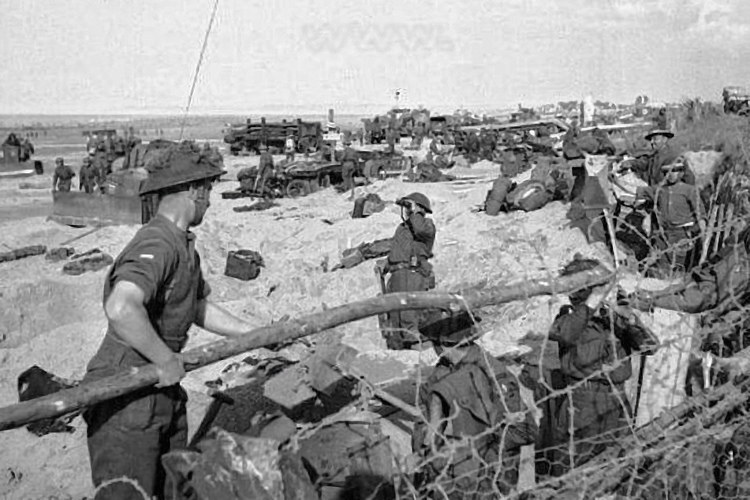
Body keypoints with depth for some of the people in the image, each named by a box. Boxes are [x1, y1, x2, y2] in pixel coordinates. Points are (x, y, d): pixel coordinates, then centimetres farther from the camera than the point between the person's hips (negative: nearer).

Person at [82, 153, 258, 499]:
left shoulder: (184, 246, 11)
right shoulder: (156, 246, -23)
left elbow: (199, 308, 21)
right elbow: (120, 308, -40)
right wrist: (167, 361, -28)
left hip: (164, 392, 10)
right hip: (125, 396, -10)